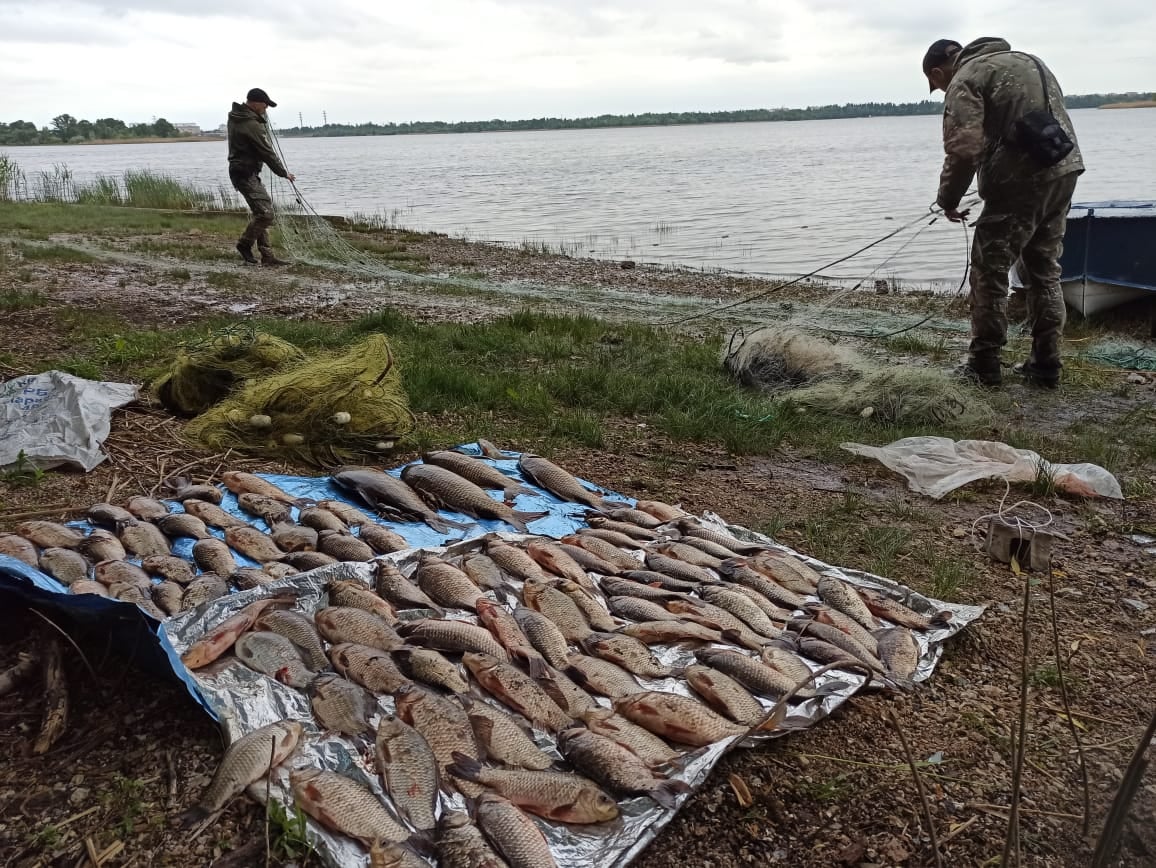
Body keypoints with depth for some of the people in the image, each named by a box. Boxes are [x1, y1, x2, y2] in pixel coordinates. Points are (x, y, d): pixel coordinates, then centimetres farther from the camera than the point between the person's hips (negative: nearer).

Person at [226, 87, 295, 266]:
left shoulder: (236, 116, 11)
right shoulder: (251, 125, -19)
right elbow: (266, 152, -15)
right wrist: (284, 173, -4)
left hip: (247, 172, 11)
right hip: (246, 173, -11)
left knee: (262, 212, 10)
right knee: (265, 213, -14)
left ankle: (267, 255, 10)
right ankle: (245, 244, 1)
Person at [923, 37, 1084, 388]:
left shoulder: (964, 81, -5)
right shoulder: (1024, 60, 23)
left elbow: (963, 151, -16)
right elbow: (1054, 113, 23)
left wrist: (947, 200, -1)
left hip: (1021, 180, -8)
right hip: (1065, 170, 8)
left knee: (989, 271, 3)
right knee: (1044, 270, 16)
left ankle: (984, 366, 8)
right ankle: (1045, 365, 19)